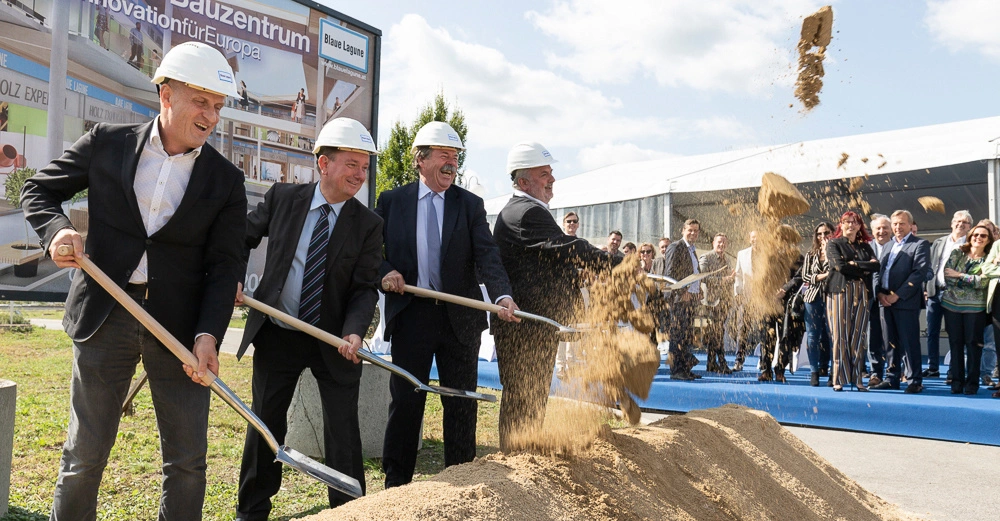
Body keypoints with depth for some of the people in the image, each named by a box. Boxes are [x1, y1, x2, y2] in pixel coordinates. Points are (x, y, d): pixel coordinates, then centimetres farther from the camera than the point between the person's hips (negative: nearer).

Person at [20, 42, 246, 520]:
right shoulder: (107, 144, 2)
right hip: (105, 316, 0)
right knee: (83, 455, 10)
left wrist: (208, 334, -15)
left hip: (180, 322, 1)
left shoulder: (226, 180, 1)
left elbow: (223, 266, -2)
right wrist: (57, 229, -11)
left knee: (187, 460, 7)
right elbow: (39, 190, 12)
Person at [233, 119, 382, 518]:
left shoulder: (368, 225, -7)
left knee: (343, 428, 1)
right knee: (265, 422, 12)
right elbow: (244, 237, 10)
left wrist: (354, 331, -25)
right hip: (277, 334, 2)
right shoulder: (282, 198, -4)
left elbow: (365, 287, -9)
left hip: (334, 340, -1)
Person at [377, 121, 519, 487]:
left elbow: (487, 256, -9)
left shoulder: (471, 205, 3)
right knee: (405, 401, 6)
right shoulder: (392, 201, 4)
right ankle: (396, 483, 19)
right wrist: (384, 272, -14)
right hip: (409, 315, -1)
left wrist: (502, 296, -27)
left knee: (461, 403, 9)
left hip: (459, 317, 1)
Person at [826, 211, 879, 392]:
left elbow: (876, 266, 2)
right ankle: (839, 379, -3)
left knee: (858, 336, 2)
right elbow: (840, 265, -9)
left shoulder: (865, 246, 18)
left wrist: (854, 264, -7)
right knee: (840, 335, -5)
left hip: (861, 295, 4)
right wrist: (864, 267, -3)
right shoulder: (833, 244, 7)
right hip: (840, 291, -3)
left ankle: (856, 378, 6)